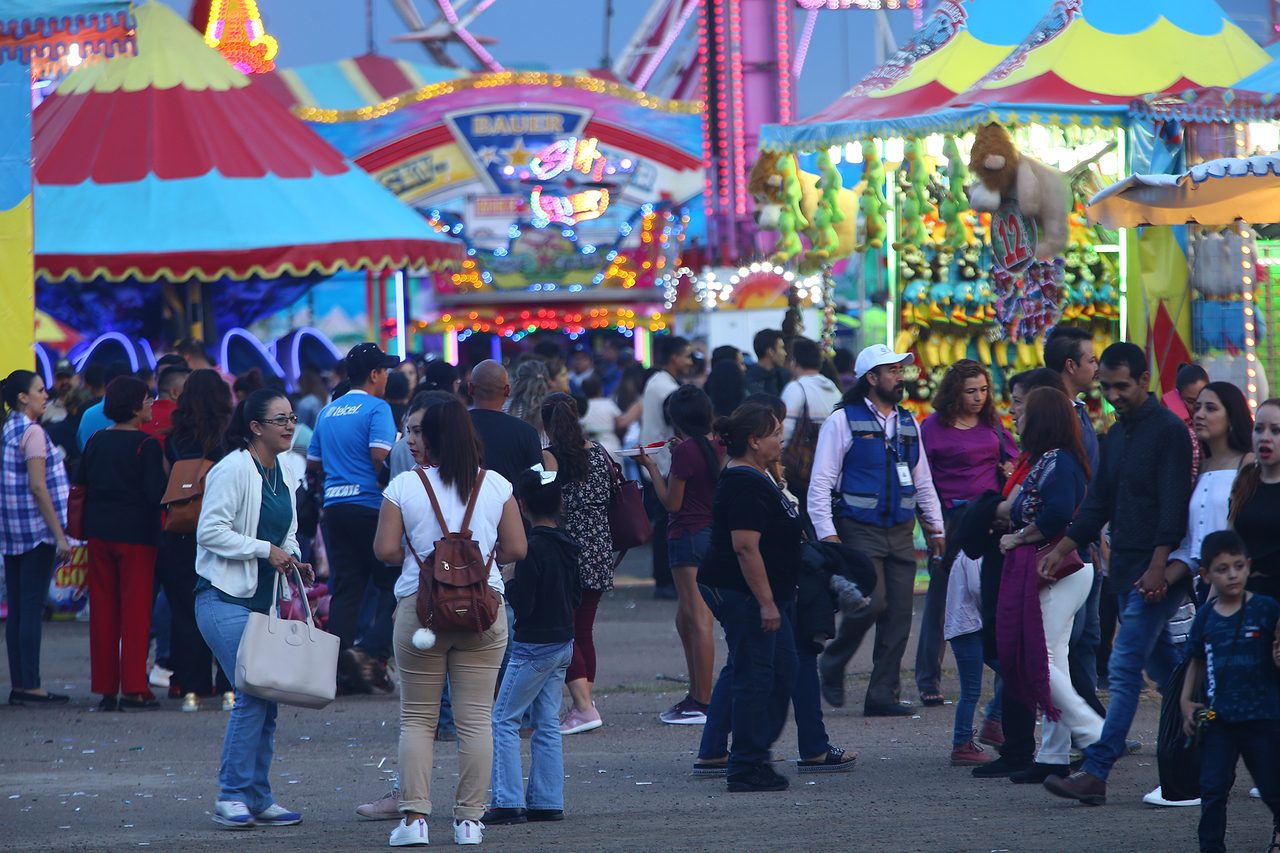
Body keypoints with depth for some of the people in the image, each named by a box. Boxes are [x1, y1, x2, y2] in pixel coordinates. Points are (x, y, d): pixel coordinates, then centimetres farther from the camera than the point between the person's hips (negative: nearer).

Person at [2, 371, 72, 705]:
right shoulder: (32, 432, -12)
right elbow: (38, 487, -17)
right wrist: (60, 535, -15)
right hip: (37, 532, -8)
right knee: (32, 608, -7)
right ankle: (30, 686, -7)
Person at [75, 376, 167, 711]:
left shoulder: (95, 441, 6)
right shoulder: (146, 445, -11)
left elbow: (79, 484, 10)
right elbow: (157, 492, -16)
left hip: (99, 532, 5)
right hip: (136, 532, -5)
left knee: (102, 610, 9)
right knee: (136, 608, 0)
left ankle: (105, 688, 10)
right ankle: (134, 689, -3)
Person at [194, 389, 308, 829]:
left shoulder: (287, 470, 12)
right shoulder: (234, 469, -13)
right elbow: (209, 532, -17)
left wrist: (293, 558, 3)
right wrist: (266, 550, -19)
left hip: (264, 599, 8)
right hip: (226, 598, -8)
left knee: (267, 697, 7)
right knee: (253, 693, -15)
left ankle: (258, 798, 14)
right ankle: (232, 797, -6)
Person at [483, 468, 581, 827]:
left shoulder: (533, 548, -19)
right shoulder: (570, 545, 6)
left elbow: (522, 605, -19)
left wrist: (508, 582, -3)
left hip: (534, 647, -8)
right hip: (563, 641, 8)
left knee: (504, 720, -2)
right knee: (547, 724, 12)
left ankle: (509, 801, -8)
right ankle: (547, 801, 11)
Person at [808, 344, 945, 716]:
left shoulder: (908, 423, 15)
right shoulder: (843, 422, -3)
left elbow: (923, 481, 23)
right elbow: (821, 482, -6)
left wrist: (935, 527, 18)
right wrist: (826, 533, -13)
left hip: (901, 532, 6)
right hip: (859, 530, -6)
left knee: (898, 614, 0)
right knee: (871, 601, -18)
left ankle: (883, 695, 6)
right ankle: (832, 664, 7)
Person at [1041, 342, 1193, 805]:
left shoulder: (1169, 431, -10)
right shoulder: (1115, 436, 16)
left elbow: (1174, 505, -17)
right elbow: (1099, 503, 20)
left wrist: (1158, 567, -24)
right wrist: (1062, 549, 10)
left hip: (1157, 571, -9)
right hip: (1124, 568, 9)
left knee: (1125, 667, -14)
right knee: (1162, 663, 14)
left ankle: (1095, 773, -19)